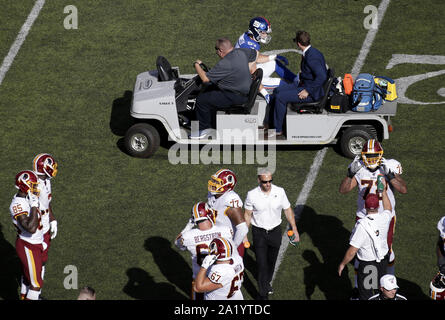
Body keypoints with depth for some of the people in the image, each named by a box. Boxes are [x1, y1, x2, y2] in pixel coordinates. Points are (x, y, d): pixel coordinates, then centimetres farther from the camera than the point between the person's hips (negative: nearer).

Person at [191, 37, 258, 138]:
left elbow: (205, 78, -24)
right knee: (210, 89, 23)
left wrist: (197, 65, -7)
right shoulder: (241, 52, -1)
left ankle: (204, 128, 9)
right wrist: (246, 70, 21)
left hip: (236, 97, -10)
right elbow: (255, 53, 19)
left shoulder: (224, 64, -27)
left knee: (201, 99, -6)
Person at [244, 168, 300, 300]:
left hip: (275, 231, 2)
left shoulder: (279, 192, -11)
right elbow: (247, 215, -3)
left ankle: (267, 282, 44)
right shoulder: (252, 195, -15)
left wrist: (294, 229, 2)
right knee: (262, 263, -5)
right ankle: (263, 294, 4)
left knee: (271, 261, 18)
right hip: (259, 233, -2)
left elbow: (288, 210, 1)